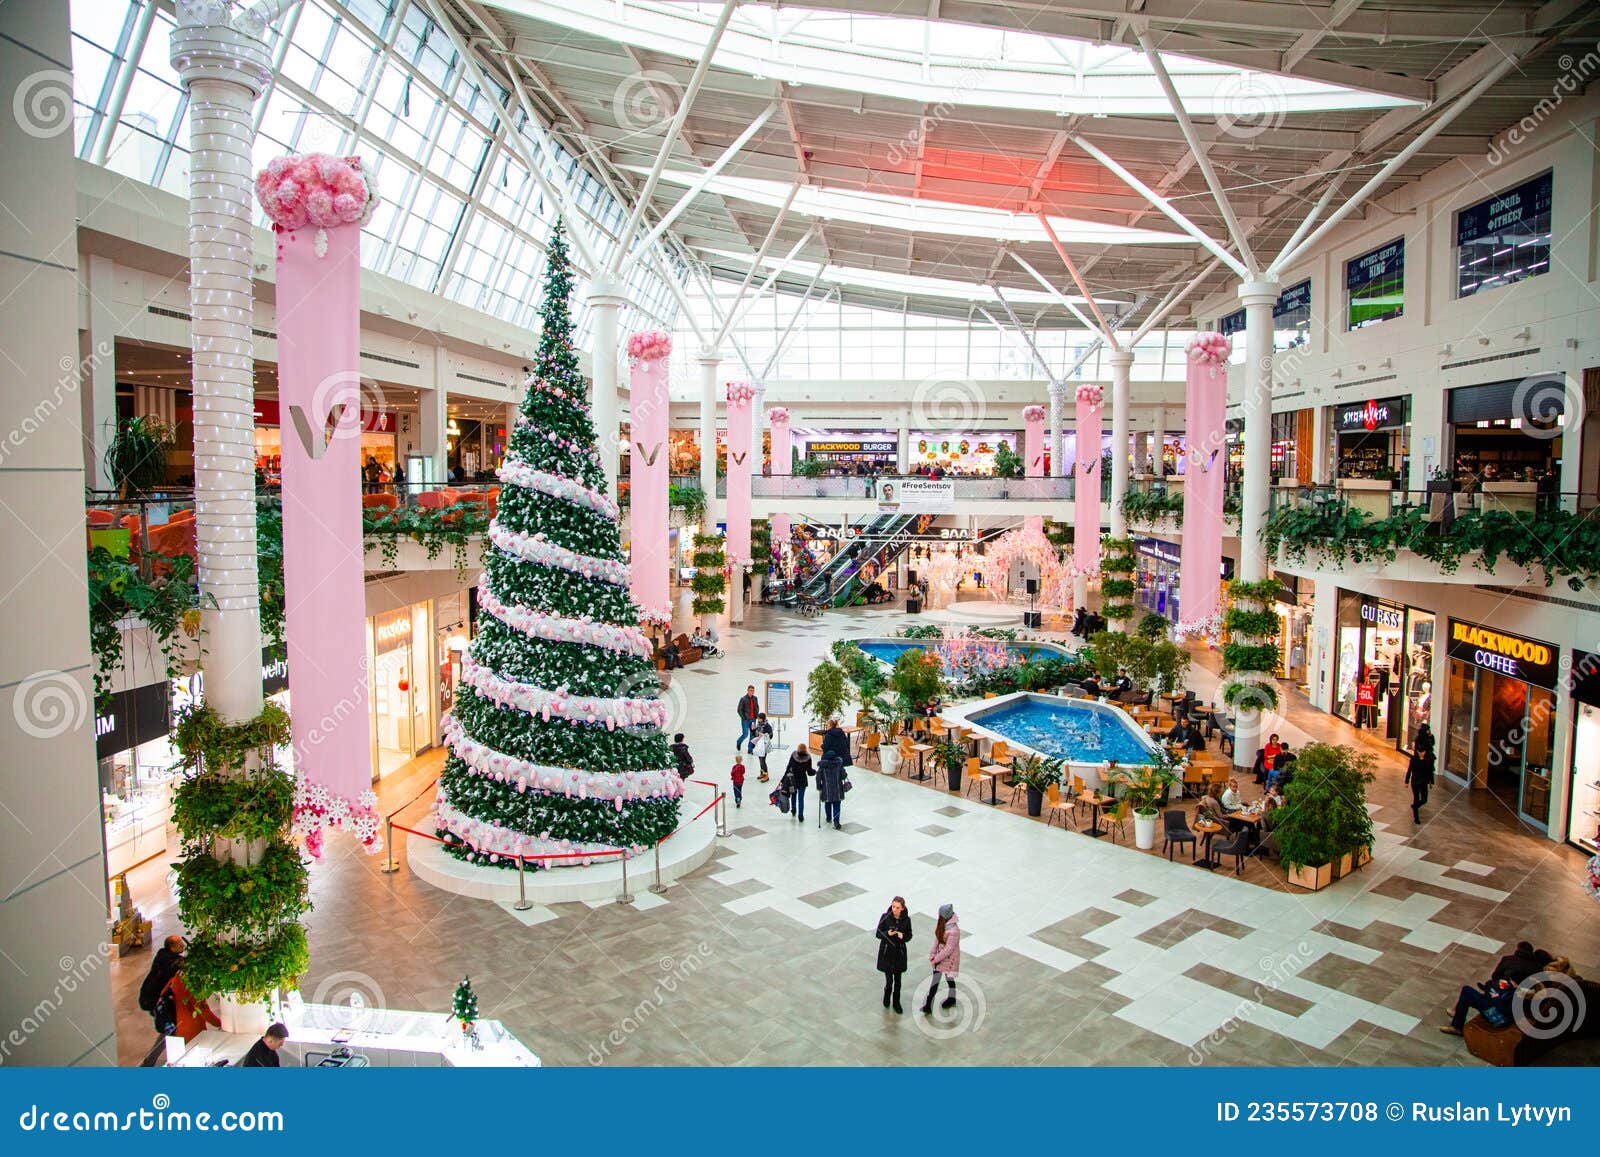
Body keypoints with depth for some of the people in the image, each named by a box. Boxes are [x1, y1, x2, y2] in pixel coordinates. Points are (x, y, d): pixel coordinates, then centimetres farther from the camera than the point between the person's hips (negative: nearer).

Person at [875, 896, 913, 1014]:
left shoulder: (906, 919, -11)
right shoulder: (885, 917, -15)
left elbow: (909, 936, 0)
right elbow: (878, 934, -8)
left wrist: (903, 936, -22)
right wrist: (887, 934, -28)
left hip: (899, 952, 1)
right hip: (886, 952, -1)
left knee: (898, 979, 12)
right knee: (889, 979, 1)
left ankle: (896, 1003, 32)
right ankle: (887, 995, 34)